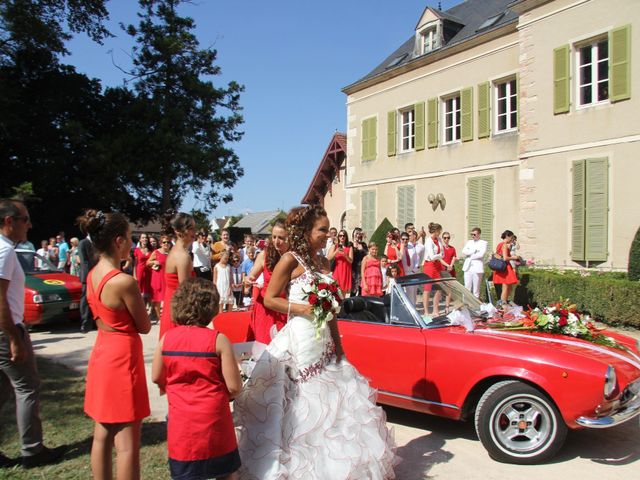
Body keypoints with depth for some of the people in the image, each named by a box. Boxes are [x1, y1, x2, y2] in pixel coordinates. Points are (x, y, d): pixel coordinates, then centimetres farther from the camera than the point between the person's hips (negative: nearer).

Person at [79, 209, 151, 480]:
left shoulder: (92, 275, 3)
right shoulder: (124, 281, -23)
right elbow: (144, 326, -12)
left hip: (103, 352, 9)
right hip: (122, 357, -9)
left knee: (102, 435, 19)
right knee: (126, 443, 2)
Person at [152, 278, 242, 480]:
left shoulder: (166, 338, -7)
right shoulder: (218, 340, -16)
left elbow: (156, 378, 4)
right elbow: (234, 387, -15)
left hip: (181, 420, 3)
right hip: (213, 418, -2)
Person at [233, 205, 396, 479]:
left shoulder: (323, 262, 10)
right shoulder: (291, 260, -10)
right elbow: (269, 299, -10)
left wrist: (337, 342, 12)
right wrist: (303, 308, -19)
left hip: (324, 339, 7)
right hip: (300, 339, -7)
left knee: (328, 399, 13)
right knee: (301, 406, 3)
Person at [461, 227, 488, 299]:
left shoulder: (483, 243, 3)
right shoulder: (469, 242, 17)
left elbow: (481, 254, -12)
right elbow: (463, 252, 3)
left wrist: (470, 255, -3)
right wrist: (474, 251, -7)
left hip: (477, 268, -4)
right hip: (468, 268, 4)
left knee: (476, 289, 1)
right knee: (467, 288, 2)